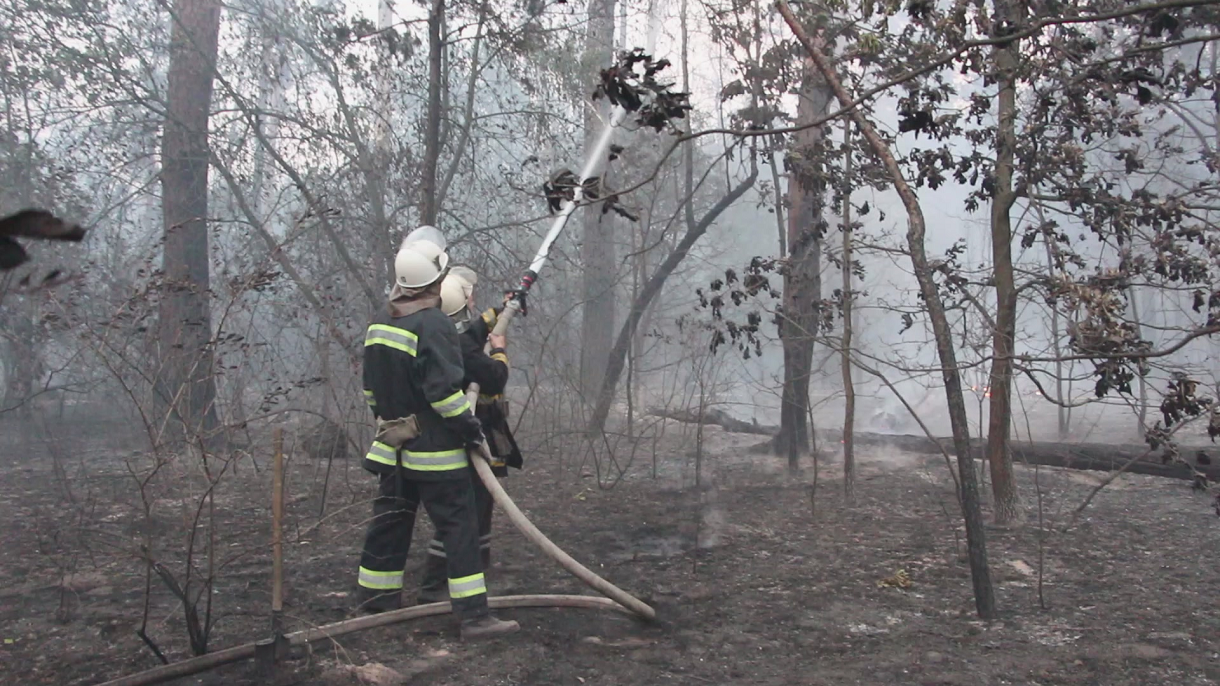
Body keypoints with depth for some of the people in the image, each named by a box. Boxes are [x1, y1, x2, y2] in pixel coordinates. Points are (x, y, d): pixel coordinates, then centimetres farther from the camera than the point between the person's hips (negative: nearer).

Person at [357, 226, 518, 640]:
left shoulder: (379, 325, 9)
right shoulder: (432, 326, -19)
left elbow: (371, 388, 16)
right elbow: (445, 391, -22)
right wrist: (470, 426, -11)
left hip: (393, 446, 8)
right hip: (435, 451, -8)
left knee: (390, 523, 17)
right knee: (459, 529, -4)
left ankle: (377, 601, 28)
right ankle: (474, 616, -2)